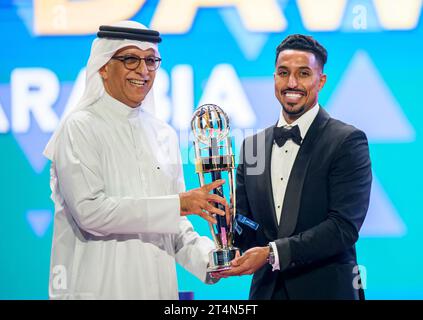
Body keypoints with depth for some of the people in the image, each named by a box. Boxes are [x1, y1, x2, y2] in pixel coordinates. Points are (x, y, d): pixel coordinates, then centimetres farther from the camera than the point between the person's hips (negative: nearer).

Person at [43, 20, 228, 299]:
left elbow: (173, 224, 15)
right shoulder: (81, 128, -6)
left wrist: (208, 258, -4)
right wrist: (179, 204, -18)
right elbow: (89, 211, -18)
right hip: (97, 288, -6)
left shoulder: (164, 134, 13)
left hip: (158, 287, 6)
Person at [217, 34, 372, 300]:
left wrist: (272, 253, -24)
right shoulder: (253, 145, 8)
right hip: (266, 289, 5)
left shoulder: (348, 141, -9)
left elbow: (344, 226, -17)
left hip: (325, 288, -4)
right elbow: (243, 223, 8)